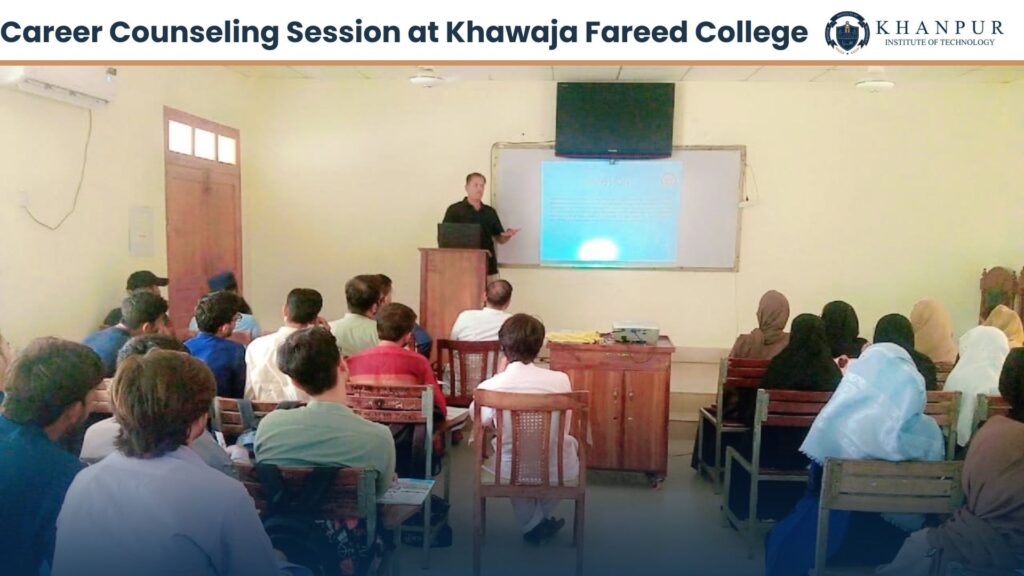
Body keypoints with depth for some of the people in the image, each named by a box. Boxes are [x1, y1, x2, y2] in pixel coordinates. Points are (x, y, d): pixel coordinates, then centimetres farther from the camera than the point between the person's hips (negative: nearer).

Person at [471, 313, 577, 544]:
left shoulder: (489, 387, -17)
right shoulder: (560, 380, -15)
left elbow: (481, 421, 6)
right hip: (558, 472, 0)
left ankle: (531, 523, 38)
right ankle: (544, 515, 43)